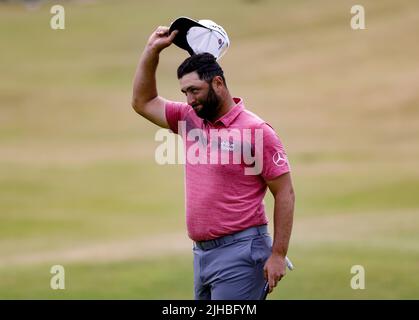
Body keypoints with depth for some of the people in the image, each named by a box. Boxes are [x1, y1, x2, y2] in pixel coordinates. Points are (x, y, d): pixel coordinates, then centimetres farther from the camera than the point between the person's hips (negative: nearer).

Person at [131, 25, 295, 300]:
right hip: (202, 253, 8)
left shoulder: (256, 131, -10)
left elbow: (285, 194, -10)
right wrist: (152, 50, 11)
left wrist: (278, 255, -14)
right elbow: (143, 102, 22)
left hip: (240, 252, -7)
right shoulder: (189, 120, 11)